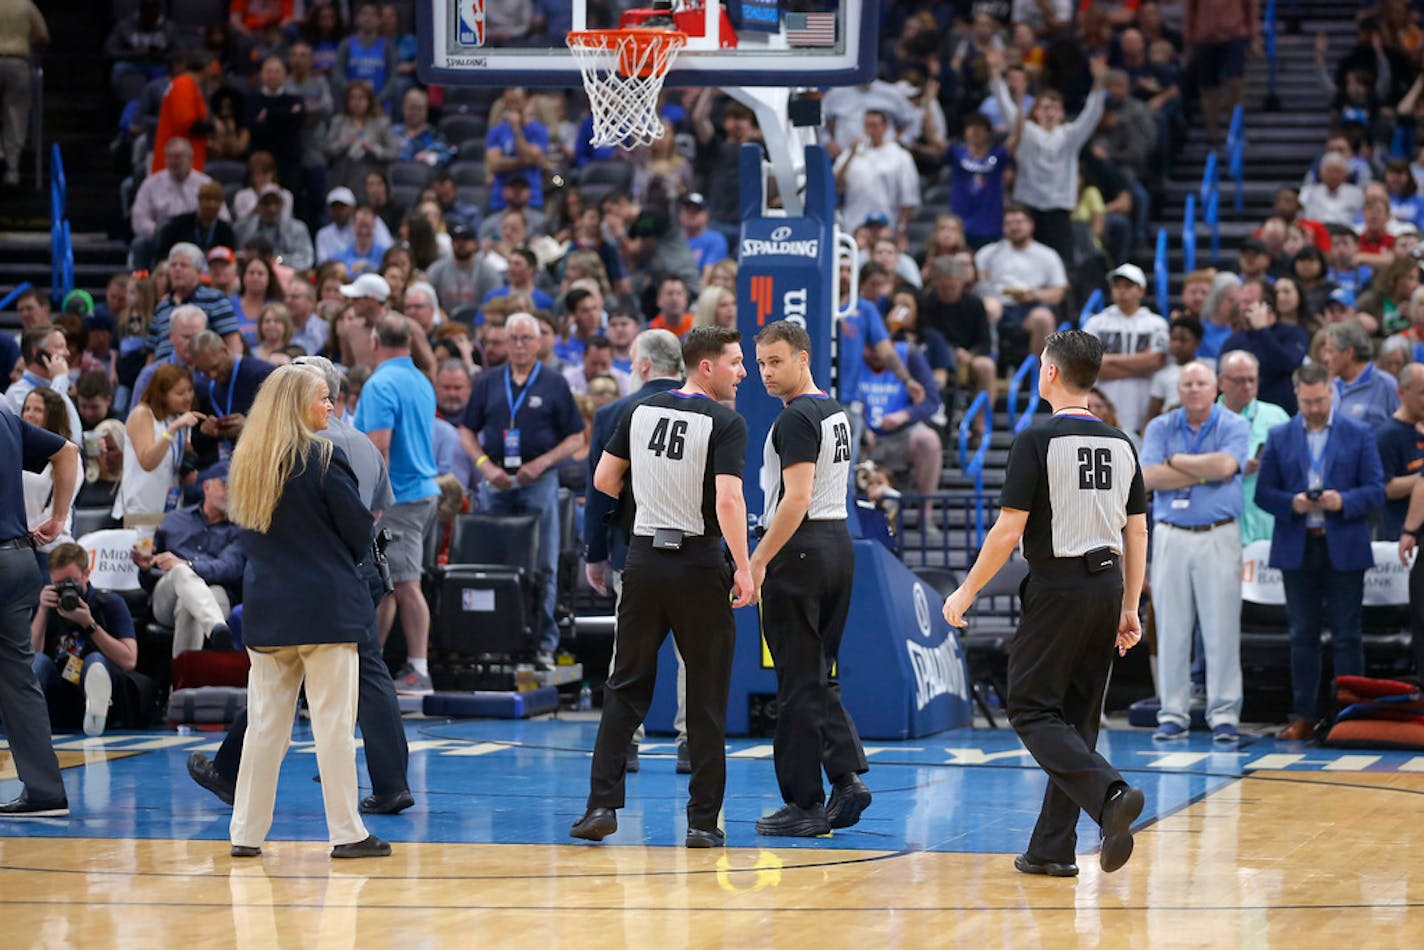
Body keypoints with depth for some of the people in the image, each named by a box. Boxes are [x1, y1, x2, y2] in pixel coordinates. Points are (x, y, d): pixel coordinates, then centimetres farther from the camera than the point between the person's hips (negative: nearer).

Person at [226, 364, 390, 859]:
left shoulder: (247, 462, 7)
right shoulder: (322, 457, -11)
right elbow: (359, 528, -6)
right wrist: (348, 563, 14)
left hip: (266, 608, 6)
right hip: (325, 604, -6)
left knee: (265, 724, 10)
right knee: (333, 723, -1)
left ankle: (246, 832, 10)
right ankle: (347, 833, 1)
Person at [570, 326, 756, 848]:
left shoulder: (641, 412, 6)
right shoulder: (725, 423, -10)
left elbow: (604, 480, 12)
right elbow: (728, 500, -21)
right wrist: (743, 569, -16)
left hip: (644, 558, 4)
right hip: (700, 568, -4)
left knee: (626, 688, 11)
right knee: (706, 700, 4)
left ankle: (602, 803, 1)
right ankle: (703, 819, 5)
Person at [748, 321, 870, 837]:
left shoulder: (796, 419, -15)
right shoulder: (835, 412, 15)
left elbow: (796, 499, -22)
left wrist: (758, 560, -22)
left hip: (800, 549, -9)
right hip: (838, 540, 9)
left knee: (799, 682, -3)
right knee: (819, 677, 14)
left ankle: (805, 804, 0)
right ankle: (847, 772, 1)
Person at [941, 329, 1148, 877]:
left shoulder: (1038, 440, -10)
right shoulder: (1120, 445, 9)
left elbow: (1008, 530, -13)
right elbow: (1137, 533, 11)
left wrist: (967, 592, -3)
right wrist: (1129, 609, 18)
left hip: (1058, 587, -6)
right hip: (1107, 586, 6)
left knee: (1032, 711, -1)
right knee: (1077, 718, 11)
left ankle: (1110, 794, -23)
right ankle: (1052, 849, 13)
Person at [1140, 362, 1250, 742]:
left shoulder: (1234, 426, 3)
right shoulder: (1160, 428, 8)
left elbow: (1225, 465, -16)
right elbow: (1148, 478, -6)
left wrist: (1176, 461, -5)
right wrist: (1204, 472, -8)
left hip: (1219, 536, -2)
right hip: (1171, 536, 2)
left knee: (1222, 628, -4)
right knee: (1171, 628, 1)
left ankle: (1224, 714, 0)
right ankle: (1173, 714, 7)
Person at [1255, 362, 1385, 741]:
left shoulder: (1359, 435, 4)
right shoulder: (1280, 437, 9)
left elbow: (1375, 490, 0)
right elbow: (1263, 492, 6)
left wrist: (1343, 501, -17)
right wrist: (1292, 503, -13)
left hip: (1344, 549, -2)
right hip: (1297, 549, 2)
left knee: (1346, 636, -1)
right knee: (1302, 636, 6)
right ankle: (1303, 716, 10)